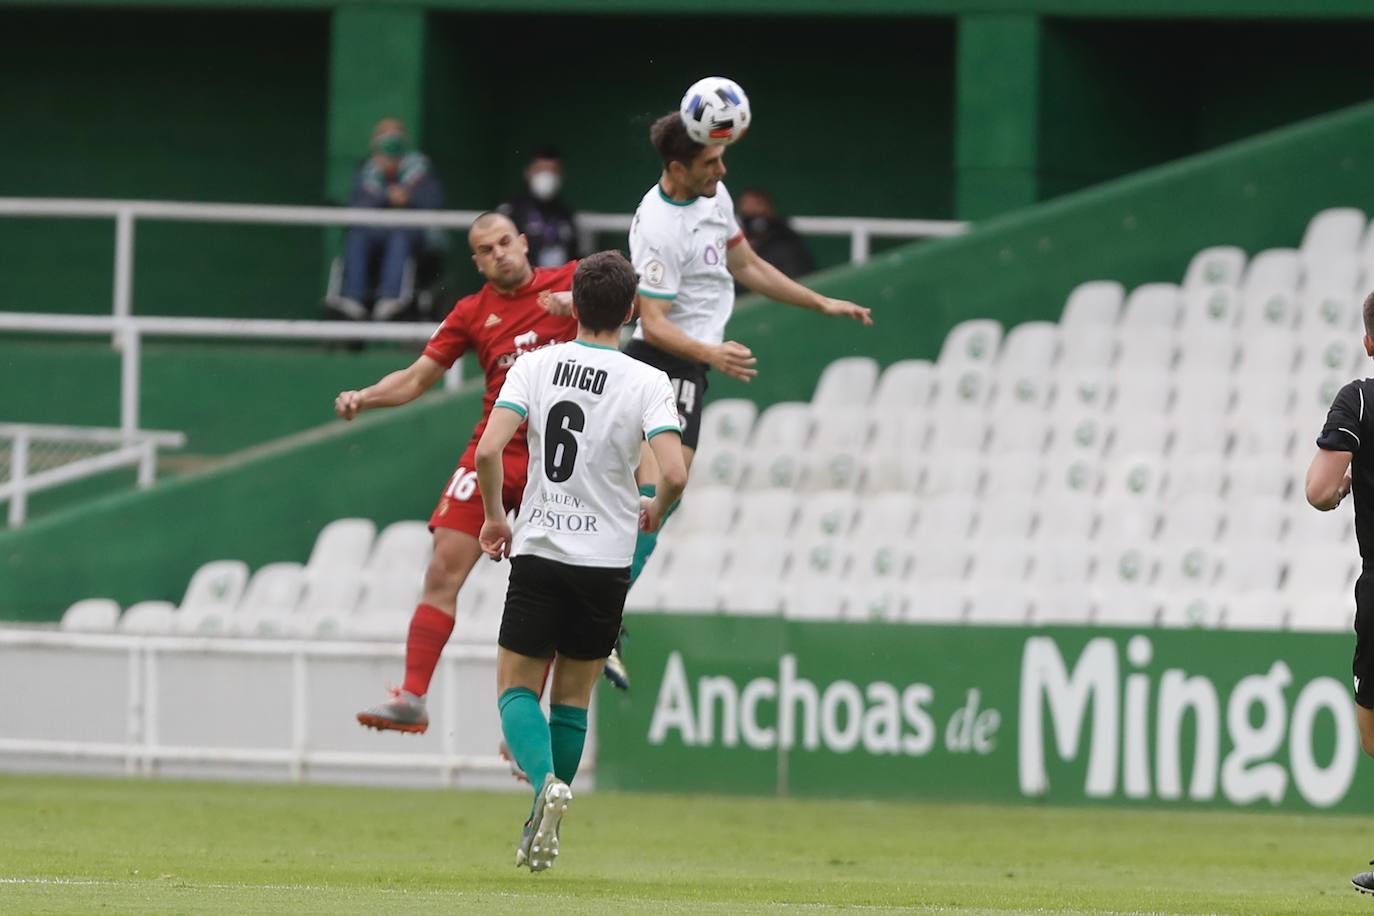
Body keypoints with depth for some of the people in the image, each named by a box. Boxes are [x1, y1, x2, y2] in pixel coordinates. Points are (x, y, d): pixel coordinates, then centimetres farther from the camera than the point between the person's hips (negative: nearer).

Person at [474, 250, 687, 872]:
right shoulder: (646, 383, -7)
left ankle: (545, 781, -20)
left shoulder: (535, 366, -3)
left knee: (516, 686, 8)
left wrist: (494, 517, 5)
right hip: (605, 560, 0)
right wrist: (654, 513, 6)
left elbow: (488, 451, -12)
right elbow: (674, 473, -17)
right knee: (573, 696, 15)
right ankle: (542, 833, 15)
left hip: (538, 549, 0)